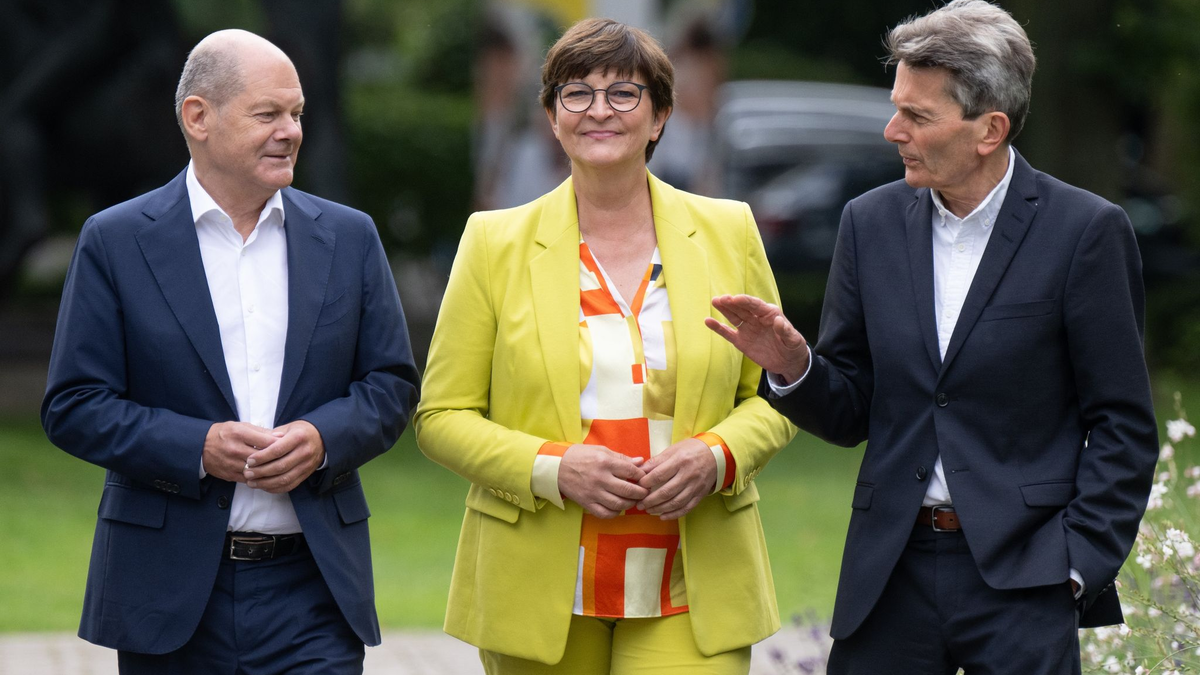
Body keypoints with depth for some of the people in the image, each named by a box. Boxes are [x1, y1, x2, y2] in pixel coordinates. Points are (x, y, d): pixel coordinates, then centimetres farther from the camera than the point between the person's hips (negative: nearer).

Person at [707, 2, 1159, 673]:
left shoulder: (1086, 231, -5)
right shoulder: (872, 222, 7)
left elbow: (1124, 427, -3)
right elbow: (850, 414, 11)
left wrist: (1077, 565, -9)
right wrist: (792, 364, -9)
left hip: (1021, 576, -4)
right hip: (891, 575, 4)